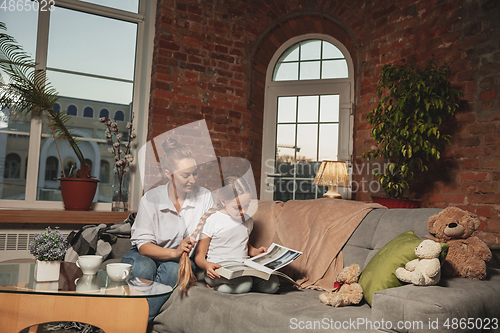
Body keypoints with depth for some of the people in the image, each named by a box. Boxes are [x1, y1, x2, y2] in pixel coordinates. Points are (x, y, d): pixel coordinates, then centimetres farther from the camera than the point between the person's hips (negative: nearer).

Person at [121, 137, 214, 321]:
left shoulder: (205, 197, -5)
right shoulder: (151, 199, -12)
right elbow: (143, 245, -16)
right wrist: (174, 252, -33)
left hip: (180, 259, 1)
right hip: (148, 255, -1)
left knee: (174, 269, -33)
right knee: (144, 268, -35)